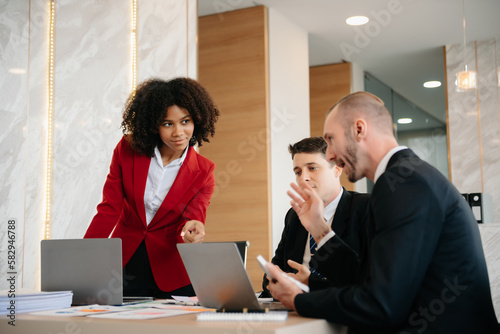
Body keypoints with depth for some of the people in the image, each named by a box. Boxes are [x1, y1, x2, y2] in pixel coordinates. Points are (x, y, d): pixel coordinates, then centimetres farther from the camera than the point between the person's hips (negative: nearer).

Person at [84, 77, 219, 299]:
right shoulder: (128, 149, -5)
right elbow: (109, 209, -6)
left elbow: (192, 218, -13)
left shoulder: (203, 172, -6)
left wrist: (191, 230, -39)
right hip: (124, 267, 1)